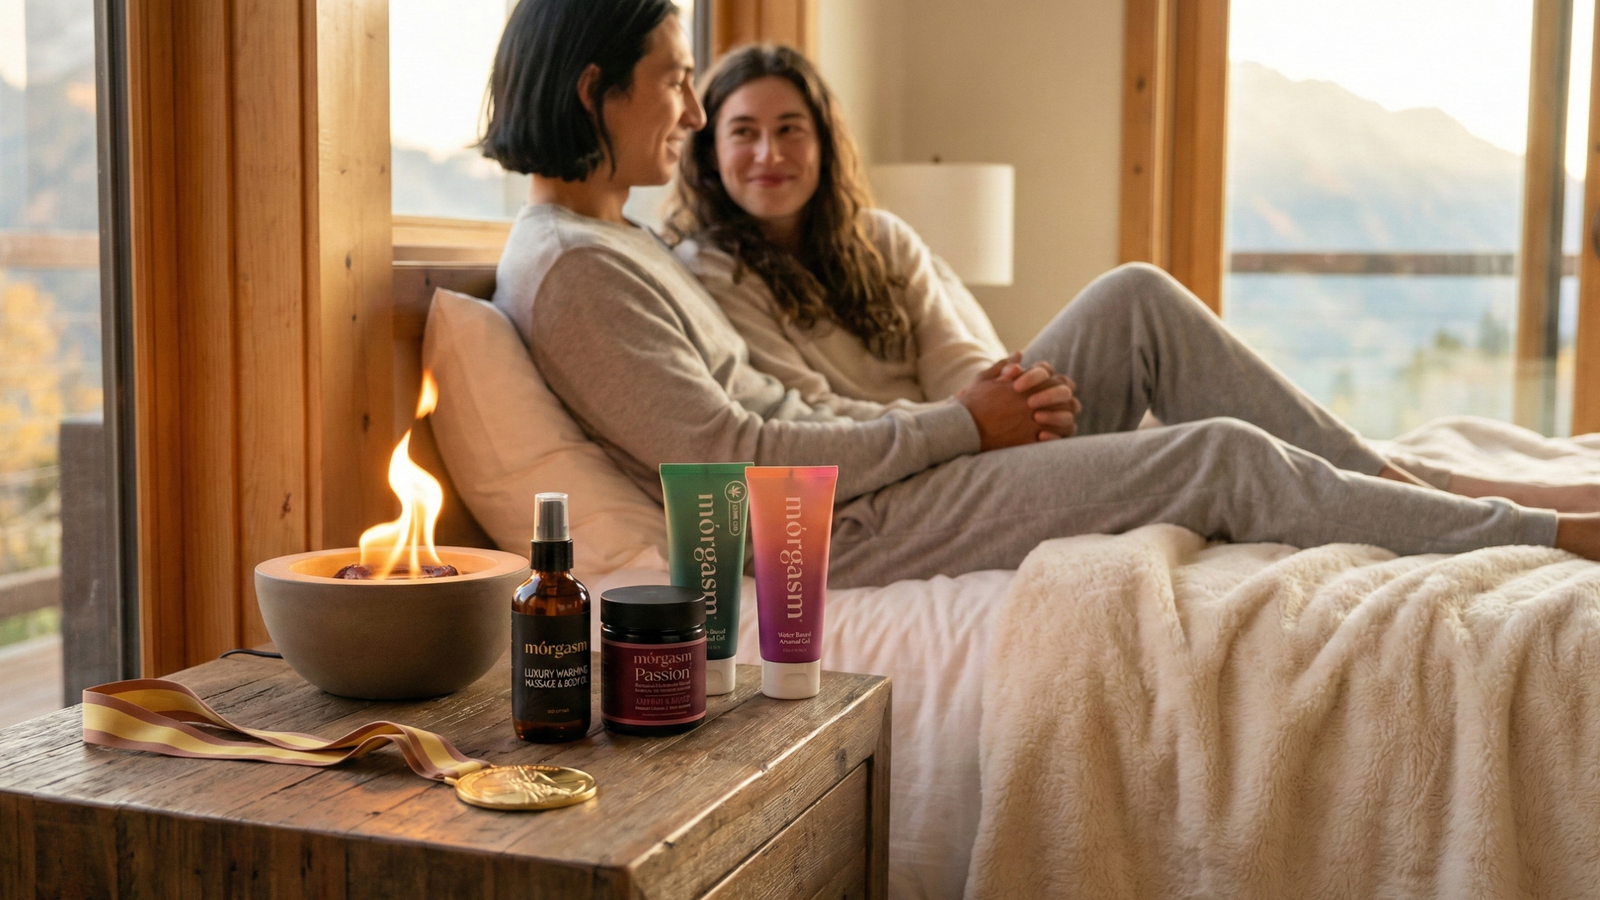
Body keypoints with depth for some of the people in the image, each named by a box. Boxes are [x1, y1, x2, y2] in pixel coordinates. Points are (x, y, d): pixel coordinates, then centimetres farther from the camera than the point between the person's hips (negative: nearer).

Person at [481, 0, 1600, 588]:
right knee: (1225, 457, -12)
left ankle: (1395, 485, 9)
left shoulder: (615, 238, 15)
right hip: (842, 531, -10)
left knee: (1139, 301, 3)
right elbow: (734, 461, -22)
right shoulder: (570, 269, -16)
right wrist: (960, 423, -14)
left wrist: (973, 404, 2)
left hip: (865, 467, 10)